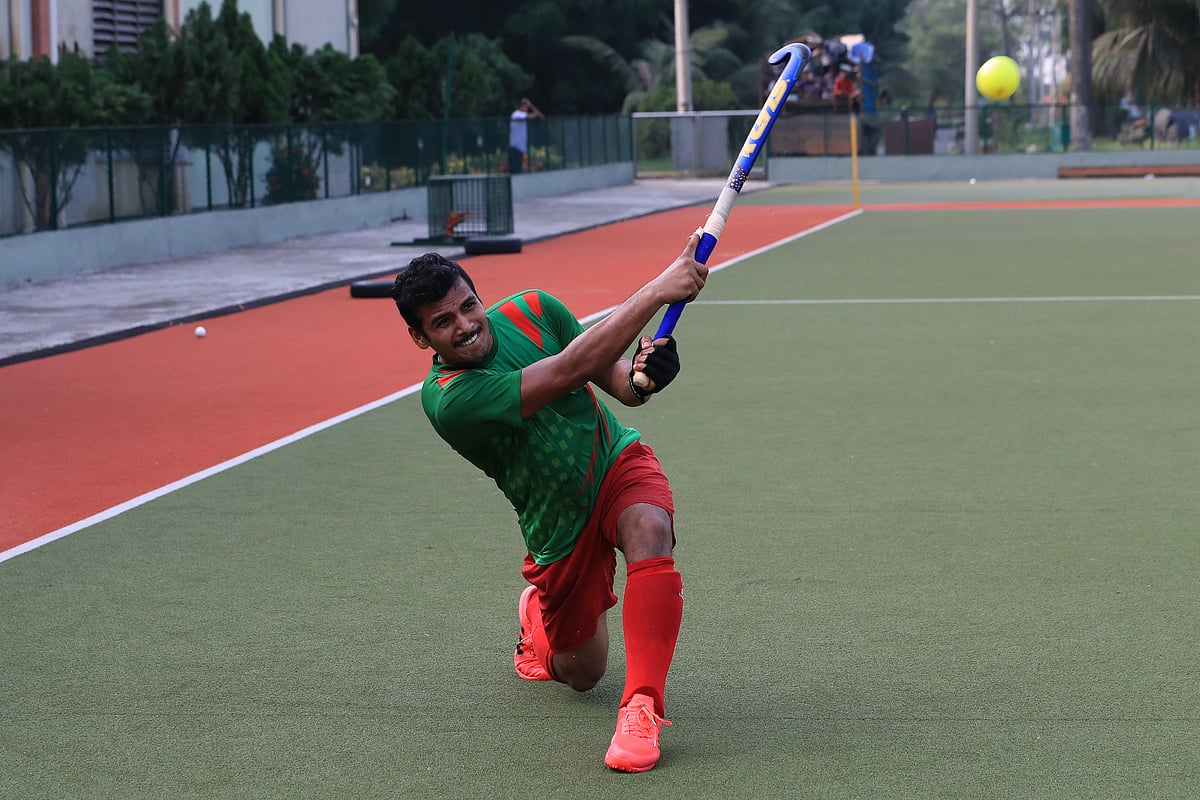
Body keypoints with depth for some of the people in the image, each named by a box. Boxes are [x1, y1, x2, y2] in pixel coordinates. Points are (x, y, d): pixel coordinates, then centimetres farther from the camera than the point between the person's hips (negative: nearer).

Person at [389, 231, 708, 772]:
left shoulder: (530, 310, -12)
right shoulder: (446, 399, -29)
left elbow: (611, 377, -5)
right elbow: (571, 369, -36)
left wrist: (640, 379, -31)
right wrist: (659, 289, -38)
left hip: (617, 461, 2)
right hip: (559, 530, -2)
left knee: (649, 529, -35)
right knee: (582, 674, 10)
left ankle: (642, 707, -32)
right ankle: (536, 614, 46)